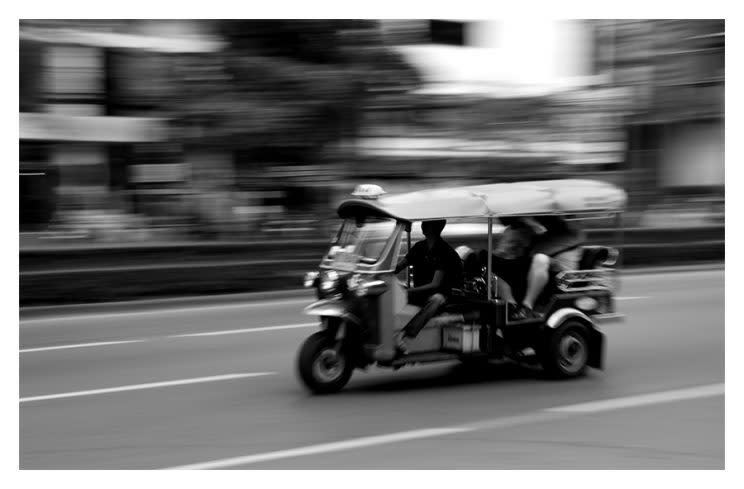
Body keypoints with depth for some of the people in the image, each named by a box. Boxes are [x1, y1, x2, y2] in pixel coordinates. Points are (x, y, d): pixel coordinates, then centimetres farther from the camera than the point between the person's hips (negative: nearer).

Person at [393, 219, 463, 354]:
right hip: (419, 293, 7)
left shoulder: (445, 251, -10)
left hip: (438, 293, -7)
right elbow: (397, 268, 13)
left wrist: (412, 290, -29)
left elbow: (435, 284, -18)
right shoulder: (419, 247, 9)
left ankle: (404, 336, -58)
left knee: (436, 300, -40)